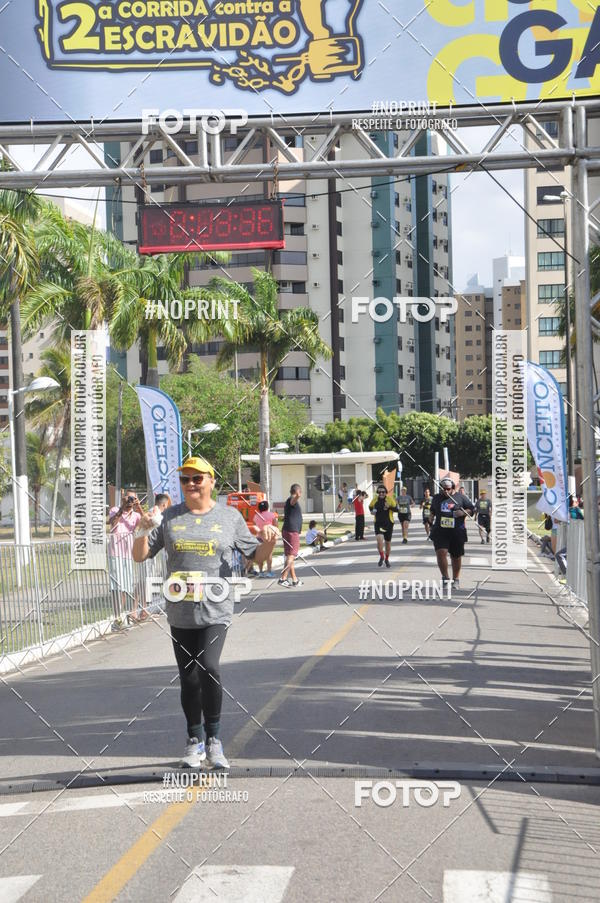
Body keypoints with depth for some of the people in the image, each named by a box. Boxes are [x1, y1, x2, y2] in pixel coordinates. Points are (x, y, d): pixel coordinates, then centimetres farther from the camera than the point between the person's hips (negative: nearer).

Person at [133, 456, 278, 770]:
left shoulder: (230, 517, 5)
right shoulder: (169, 517, 8)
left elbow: (257, 555, 9)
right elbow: (140, 556, 7)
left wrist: (269, 541, -12)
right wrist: (143, 531, -12)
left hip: (215, 611, -2)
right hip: (180, 614, 3)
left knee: (208, 668, -20)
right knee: (188, 679, 7)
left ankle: (213, 741, -5)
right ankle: (194, 741, 25)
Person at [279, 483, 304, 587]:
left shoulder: (288, 501, 20)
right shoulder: (292, 500, -10)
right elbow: (294, 500, -38)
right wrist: (298, 496, -60)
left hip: (287, 531, 10)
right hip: (292, 531, -10)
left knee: (290, 556, 12)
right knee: (291, 556, -13)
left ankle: (294, 580, 19)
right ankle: (283, 578, -20)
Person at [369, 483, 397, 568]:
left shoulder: (390, 498, -6)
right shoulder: (375, 499, 1)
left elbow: (396, 508, -6)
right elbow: (370, 506, 19)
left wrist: (390, 507, -23)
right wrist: (372, 511, -2)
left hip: (388, 523, 0)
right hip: (378, 523, 0)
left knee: (388, 542, 11)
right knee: (379, 539, -22)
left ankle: (387, 559, 33)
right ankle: (381, 557, -2)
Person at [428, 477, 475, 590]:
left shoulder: (460, 497, 1)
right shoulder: (436, 498, 11)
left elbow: (472, 508, 4)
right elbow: (432, 510, 29)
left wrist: (463, 512, -12)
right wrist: (431, 516, 13)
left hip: (457, 532, -1)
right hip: (440, 531, 1)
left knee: (456, 557, 8)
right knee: (441, 553, -17)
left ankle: (455, 580, 24)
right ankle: (445, 577, -2)